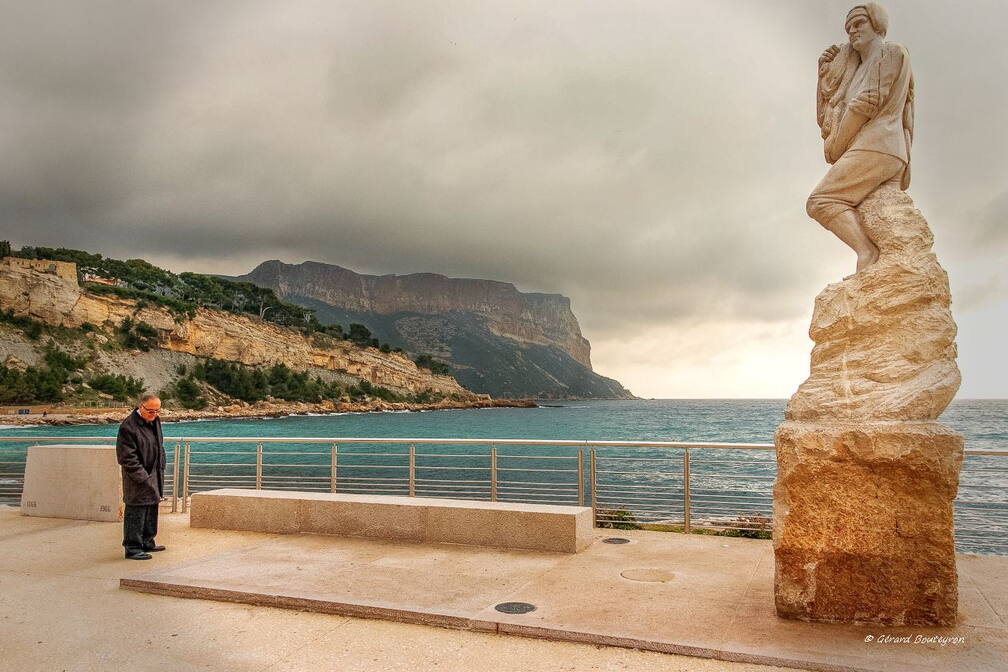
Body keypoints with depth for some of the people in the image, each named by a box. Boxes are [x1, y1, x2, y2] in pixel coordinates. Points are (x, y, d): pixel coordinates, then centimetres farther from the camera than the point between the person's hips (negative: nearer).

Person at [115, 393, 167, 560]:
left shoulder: (155, 421, 9)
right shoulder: (128, 426, -18)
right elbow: (127, 457, -18)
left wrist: (162, 464, 14)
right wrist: (142, 477, -19)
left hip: (154, 476, 9)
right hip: (138, 478, -9)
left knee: (151, 510, 17)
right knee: (136, 514, -4)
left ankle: (147, 543, 29)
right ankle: (132, 548, 4)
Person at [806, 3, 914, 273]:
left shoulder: (892, 52, 5)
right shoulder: (858, 70, 29)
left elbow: (869, 102, -7)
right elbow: (831, 114, 22)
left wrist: (834, 145, -5)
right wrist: (826, 71, 18)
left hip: (875, 147, -10)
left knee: (820, 201, -21)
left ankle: (867, 251, -32)